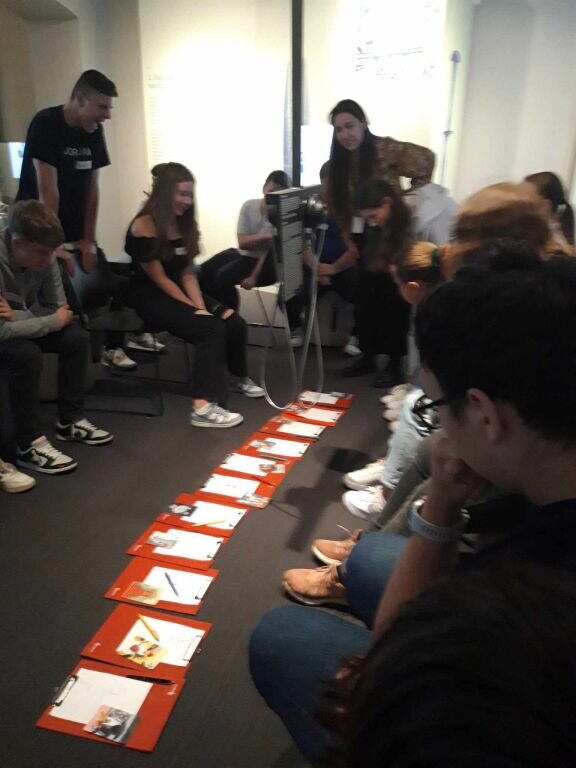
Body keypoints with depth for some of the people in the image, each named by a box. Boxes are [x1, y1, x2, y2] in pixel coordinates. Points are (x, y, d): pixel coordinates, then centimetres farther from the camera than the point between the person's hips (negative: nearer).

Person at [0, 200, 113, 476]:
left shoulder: (43, 256, -15)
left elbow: (57, 308, -8)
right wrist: (53, 321, -25)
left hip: (22, 324, 7)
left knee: (77, 337, -10)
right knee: (28, 354, -33)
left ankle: (70, 421, 3)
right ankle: (29, 445, -20)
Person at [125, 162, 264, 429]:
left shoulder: (184, 224, 7)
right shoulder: (144, 227, -16)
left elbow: (187, 274, 3)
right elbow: (159, 279, -17)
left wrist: (202, 306, -12)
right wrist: (195, 309, -16)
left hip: (181, 291, 7)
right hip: (151, 298, -7)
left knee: (234, 323, -10)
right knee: (211, 328, -28)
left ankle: (237, 377, 19)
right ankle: (203, 407, -32)